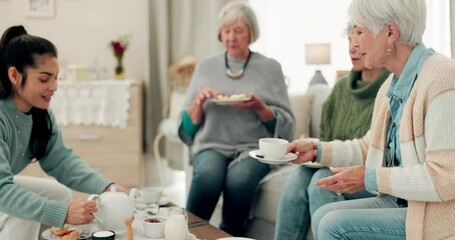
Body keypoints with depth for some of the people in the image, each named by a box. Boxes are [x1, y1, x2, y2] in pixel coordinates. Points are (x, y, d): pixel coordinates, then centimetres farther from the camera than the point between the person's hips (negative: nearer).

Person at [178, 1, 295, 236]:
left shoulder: (270, 68, 7)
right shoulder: (205, 67, 12)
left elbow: (285, 125, 4)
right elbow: (187, 127, 13)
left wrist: (259, 106, -13)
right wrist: (198, 102, -6)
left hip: (253, 147, -1)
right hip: (212, 145, 1)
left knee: (239, 179, -34)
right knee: (208, 175, -34)